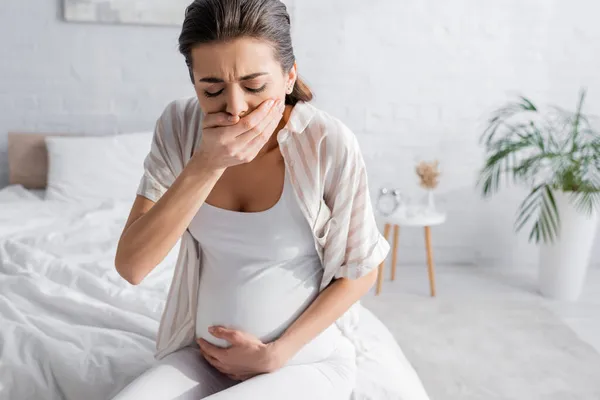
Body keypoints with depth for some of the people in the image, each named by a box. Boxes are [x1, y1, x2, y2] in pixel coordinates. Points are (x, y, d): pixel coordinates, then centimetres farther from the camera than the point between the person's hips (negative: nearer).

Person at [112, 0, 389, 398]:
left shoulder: (329, 144, -19)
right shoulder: (180, 126, -9)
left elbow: (360, 271, -6)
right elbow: (131, 265, -15)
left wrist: (276, 354, -11)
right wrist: (207, 164, -26)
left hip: (307, 360, -2)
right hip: (204, 356, 3)